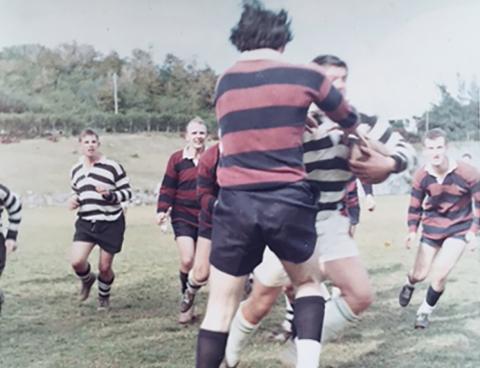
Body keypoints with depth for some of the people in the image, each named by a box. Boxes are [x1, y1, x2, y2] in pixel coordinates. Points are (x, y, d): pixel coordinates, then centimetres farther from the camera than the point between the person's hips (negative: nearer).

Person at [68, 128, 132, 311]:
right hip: (85, 222, 3)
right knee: (77, 261, -15)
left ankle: (104, 296, 35)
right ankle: (87, 280, 22)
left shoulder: (112, 167, -8)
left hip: (111, 224, -3)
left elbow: (127, 192, -6)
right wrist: (73, 200, 1)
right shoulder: (75, 170, 9)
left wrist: (110, 195, -24)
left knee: (105, 267, 4)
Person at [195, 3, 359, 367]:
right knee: (309, 282, 22)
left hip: (235, 203, 2)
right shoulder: (305, 76, 2)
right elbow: (350, 120, 20)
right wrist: (346, 131, 41)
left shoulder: (224, 83, 11)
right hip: (289, 202, -1)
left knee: (221, 305, 9)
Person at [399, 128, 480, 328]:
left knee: (439, 275, -13)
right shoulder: (421, 176, -16)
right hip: (432, 227, 2)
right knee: (420, 274, 6)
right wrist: (412, 231, -13)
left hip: (459, 228, -2)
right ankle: (409, 284, 46)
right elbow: (415, 206, -2)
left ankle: (425, 311, 15)